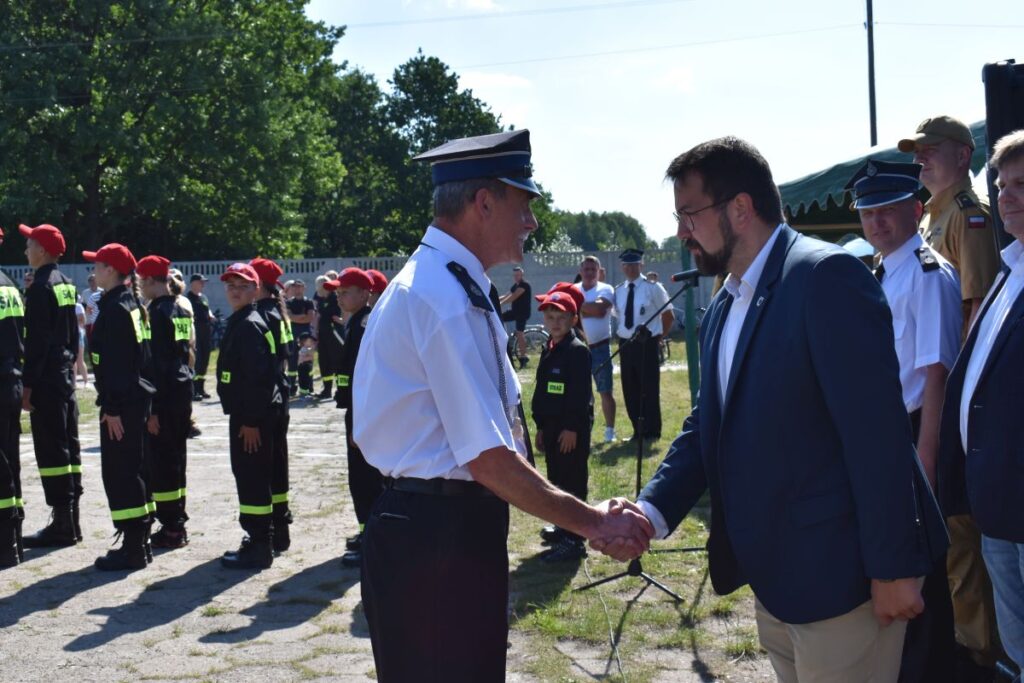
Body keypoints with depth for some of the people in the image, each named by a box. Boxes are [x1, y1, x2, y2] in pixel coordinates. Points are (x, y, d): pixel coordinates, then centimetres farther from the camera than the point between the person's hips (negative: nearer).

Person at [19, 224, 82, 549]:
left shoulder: (40, 288, -14)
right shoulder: (66, 284, 13)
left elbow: (37, 341, -18)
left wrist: (27, 384, -17)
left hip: (46, 379, -9)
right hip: (65, 374, 9)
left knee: (51, 449, -6)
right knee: (68, 446, 11)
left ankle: (62, 524, -3)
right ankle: (71, 520, 18)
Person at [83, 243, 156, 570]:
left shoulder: (114, 309, -15)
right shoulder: (133, 305, 13)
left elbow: (115, 363, -20)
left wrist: (112, 408, -19)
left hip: (121, 403, -10)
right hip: (137, 399, 10)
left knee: (119, 472, -5)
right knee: (134, 469, 14)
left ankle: (132, 549, -2)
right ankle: (139, 542, 22)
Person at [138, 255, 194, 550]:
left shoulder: (157, 312, -15)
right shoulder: (180, 308, 11)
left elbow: (156, 362, -18)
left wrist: (152, 408, -18)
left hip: (165, 396, -9)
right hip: (183, 392, 9)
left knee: (161, 461, -3)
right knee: (177, 457, 14)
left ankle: (171, 529, -1)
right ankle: (178, 522, 21)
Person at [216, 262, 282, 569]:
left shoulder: (250, 325, -15)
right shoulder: (238, 323, 16)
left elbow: (258, 378, -21)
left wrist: (251, 421, -22)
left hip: (253, 416, -10)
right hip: (244, 414, 10)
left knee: (252, 478, -5)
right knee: (248, 475, 16)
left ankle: (259, 548, 1)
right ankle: (258, 538, 26)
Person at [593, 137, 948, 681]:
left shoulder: (825, 276, -15)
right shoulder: (722, 309, 12)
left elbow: (876, 429, -20)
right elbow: (707, 427, 12)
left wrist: (893, 568, -20)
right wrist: (651, 511, -4)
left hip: (836, 572, -8)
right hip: (773, 576, 8)